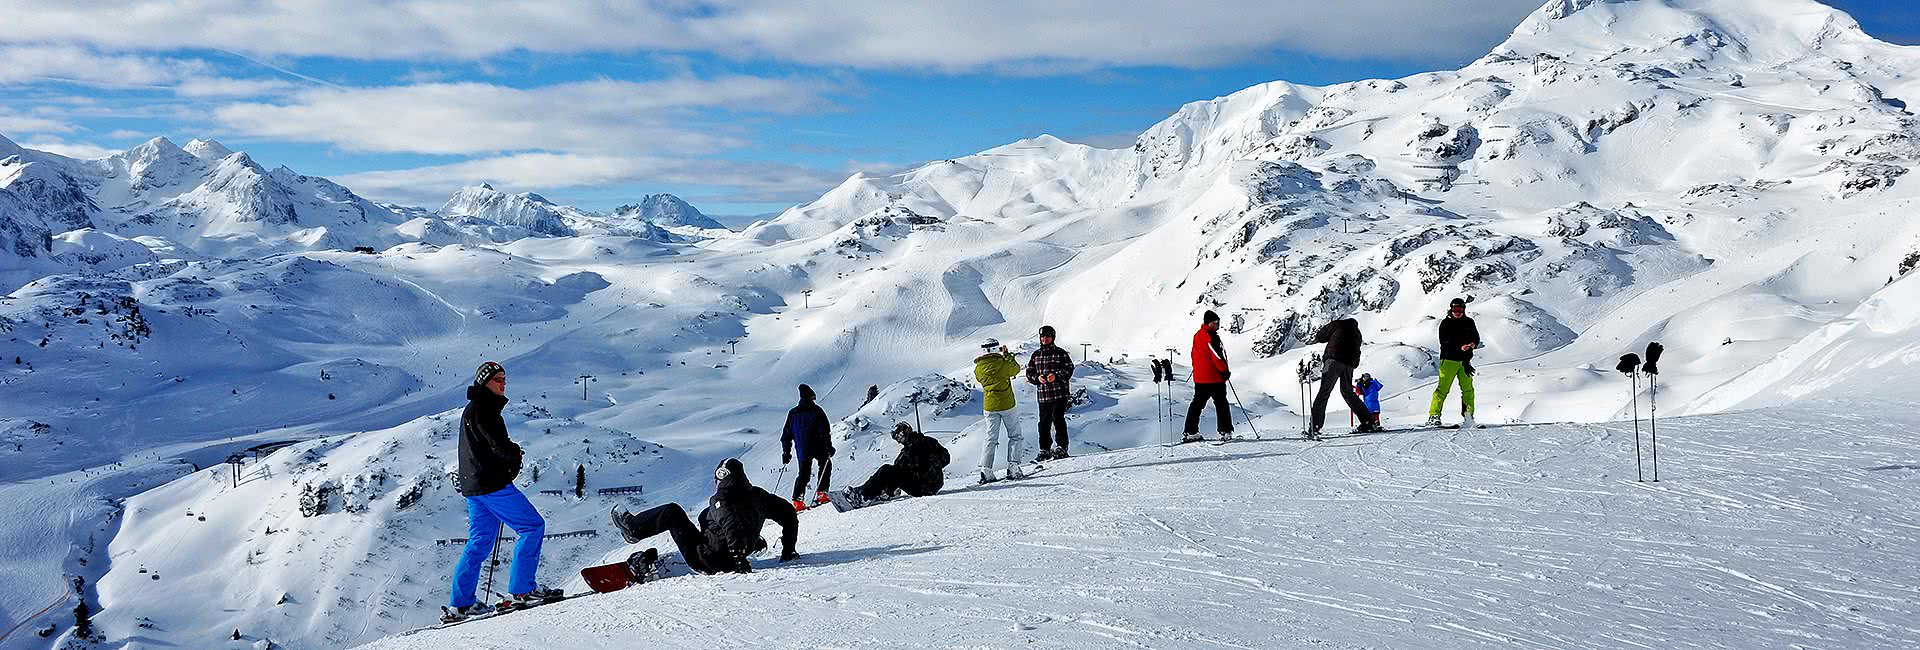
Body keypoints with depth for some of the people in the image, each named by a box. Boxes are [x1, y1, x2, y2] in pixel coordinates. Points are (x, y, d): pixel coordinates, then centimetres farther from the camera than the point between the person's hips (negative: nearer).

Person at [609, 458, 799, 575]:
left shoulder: (721, 500, -20)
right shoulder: (759, 496, -1)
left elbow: (732, 525, -38)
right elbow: (789, 514, 4)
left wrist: (738, 559, -34)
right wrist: (788, 550, 11)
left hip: (705, 559, -7)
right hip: (726, 561, 7)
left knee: (673, 512, 9)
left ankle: (633, 528, 24)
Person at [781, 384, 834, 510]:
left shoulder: (792, 413, 9)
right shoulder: (816, 410, -6)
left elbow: (786, 434, 12)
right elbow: (825, 430, -12)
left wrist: (786, 452, 18)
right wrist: (829, 446, -6)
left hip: (802, 450, 4)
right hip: (818, 448, -4)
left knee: (803, 474, 13)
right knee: (826, 466, 20)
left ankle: (797, 501, -1)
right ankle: (821, 493, 9)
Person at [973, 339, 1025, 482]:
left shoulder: (978, 368, -2)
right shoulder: (1003, 363, -12)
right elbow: (1016, 368, 7)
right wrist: (1008, 355, 20)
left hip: (989, 407, 3)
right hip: (1007, 405, -3)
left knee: (991, 439, 9)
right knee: (1015, 436, 9)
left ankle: (986, 470, -1)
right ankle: (1013, 467, 0)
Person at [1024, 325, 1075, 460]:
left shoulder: (1061, 353, 1)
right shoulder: (1035, 355, 13)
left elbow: (1069, 369, -3)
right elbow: (1029, 373, 14)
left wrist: (1056, 376, -18)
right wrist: (1038, 378, -7)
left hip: (1059, 393, -4)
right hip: (1043, 395, 4)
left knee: (1058, 419, -13)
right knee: (1044, 423, 6)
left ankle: (1062, 448, -7)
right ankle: (1045, 450, 14)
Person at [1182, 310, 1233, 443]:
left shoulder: (1197, 335, 12)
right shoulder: (1211, 336, -15)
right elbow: (1217, 355, -19)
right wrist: (1225, 371, -10)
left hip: (1199, 378, 8)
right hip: (1215, 377, -8)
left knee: (1197, 404, 11)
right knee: (1221, 404, 1)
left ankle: (1191, 432, 8)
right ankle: (1225, 431, 1)